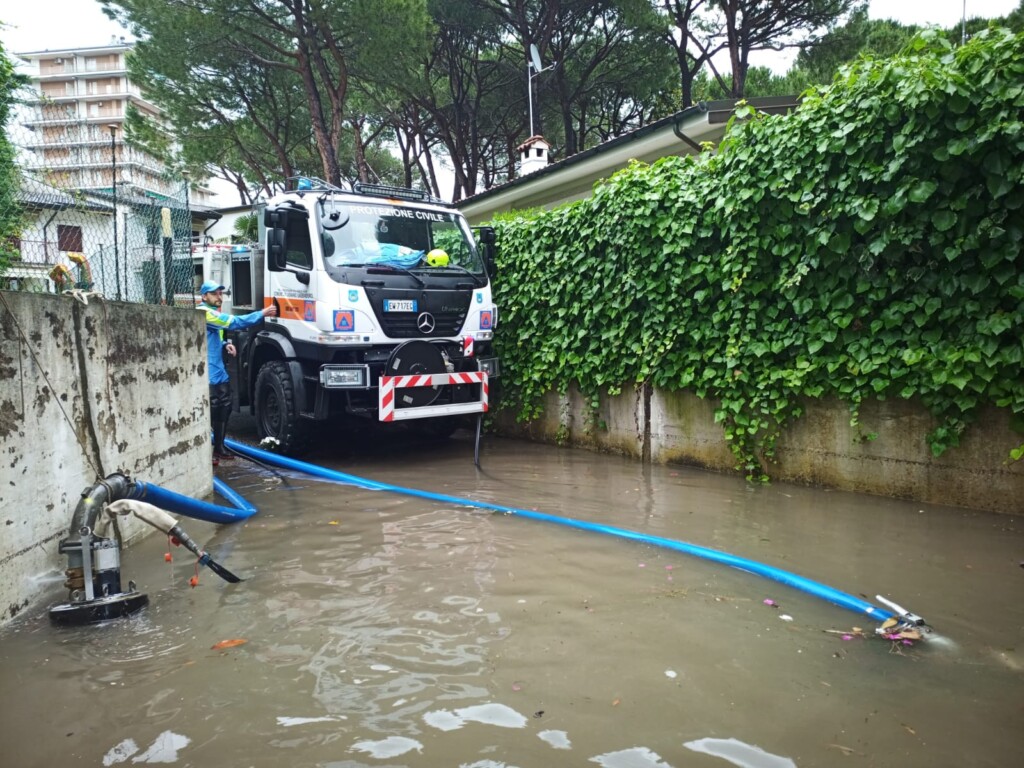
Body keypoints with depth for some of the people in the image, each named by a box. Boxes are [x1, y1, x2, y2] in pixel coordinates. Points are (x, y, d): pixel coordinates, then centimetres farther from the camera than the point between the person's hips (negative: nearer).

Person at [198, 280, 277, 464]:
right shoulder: (204, 312, -13)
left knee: (224, 409, 12)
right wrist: (262, 313, -23)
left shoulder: (214, 313, 19)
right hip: (207, 374, -10)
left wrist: (226, 344, 5)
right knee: (209, 412, -8)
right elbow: (233, 322, -24)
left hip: (219, 371, 10)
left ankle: (219, 448, 23)